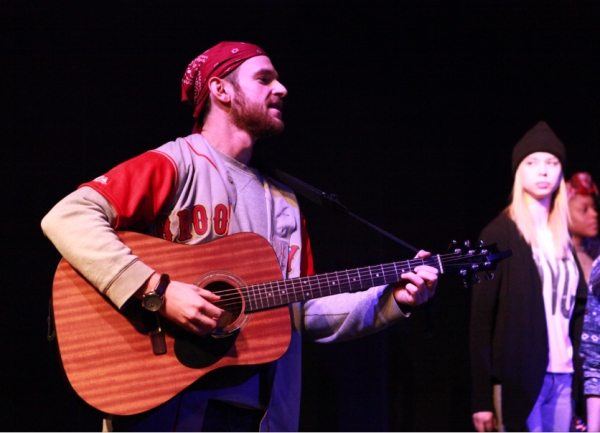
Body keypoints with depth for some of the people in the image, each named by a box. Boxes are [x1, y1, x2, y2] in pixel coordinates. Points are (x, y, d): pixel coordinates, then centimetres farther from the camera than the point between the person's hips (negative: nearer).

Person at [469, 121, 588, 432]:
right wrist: (482, 398, -12)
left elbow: (576, 311, 15)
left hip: (562, 377, 6)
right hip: (518, 378, -5)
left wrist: (578, 377, 3)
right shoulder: (500, 233, 0)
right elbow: (482, 317, -5)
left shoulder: (563, 239, 17)